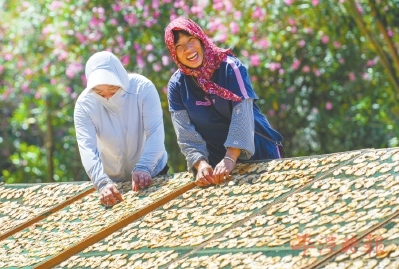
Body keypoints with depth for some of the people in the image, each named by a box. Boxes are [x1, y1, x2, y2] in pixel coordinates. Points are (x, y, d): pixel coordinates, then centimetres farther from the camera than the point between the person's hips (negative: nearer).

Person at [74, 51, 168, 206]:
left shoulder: (143, 88, -21)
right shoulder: (84, 103, -19)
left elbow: (155, 133, -26)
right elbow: (87, 148, -28)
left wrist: (143, 168, -42)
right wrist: (102, 183, -44)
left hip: (152, 172, 0)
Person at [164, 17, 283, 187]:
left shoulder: (230, 67, -14)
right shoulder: (177, 85, -5)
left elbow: (242, 114, -22)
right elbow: (186, 134, -10)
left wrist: (230, 159, -33)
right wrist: (200, 164, -28)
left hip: (258, 152, -2)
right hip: (217, 161, 2)